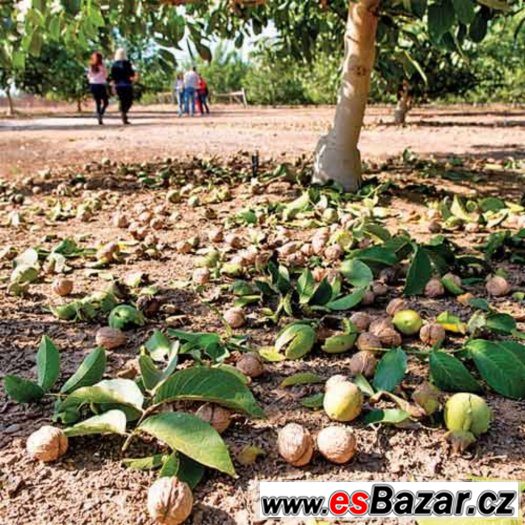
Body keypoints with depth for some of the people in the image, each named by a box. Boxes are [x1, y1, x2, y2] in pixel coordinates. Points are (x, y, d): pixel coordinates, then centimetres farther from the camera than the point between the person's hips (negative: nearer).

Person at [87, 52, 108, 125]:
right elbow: (106, 75, -5)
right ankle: (100, 114, -19)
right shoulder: (101, 65, -9)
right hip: (101, 85, -4)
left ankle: (99, 120, 7)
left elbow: (89, 76, 8)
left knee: (97, 103, 11)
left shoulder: (90, 66, 3)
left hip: (92, 85, 4)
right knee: (105, 102, 6)